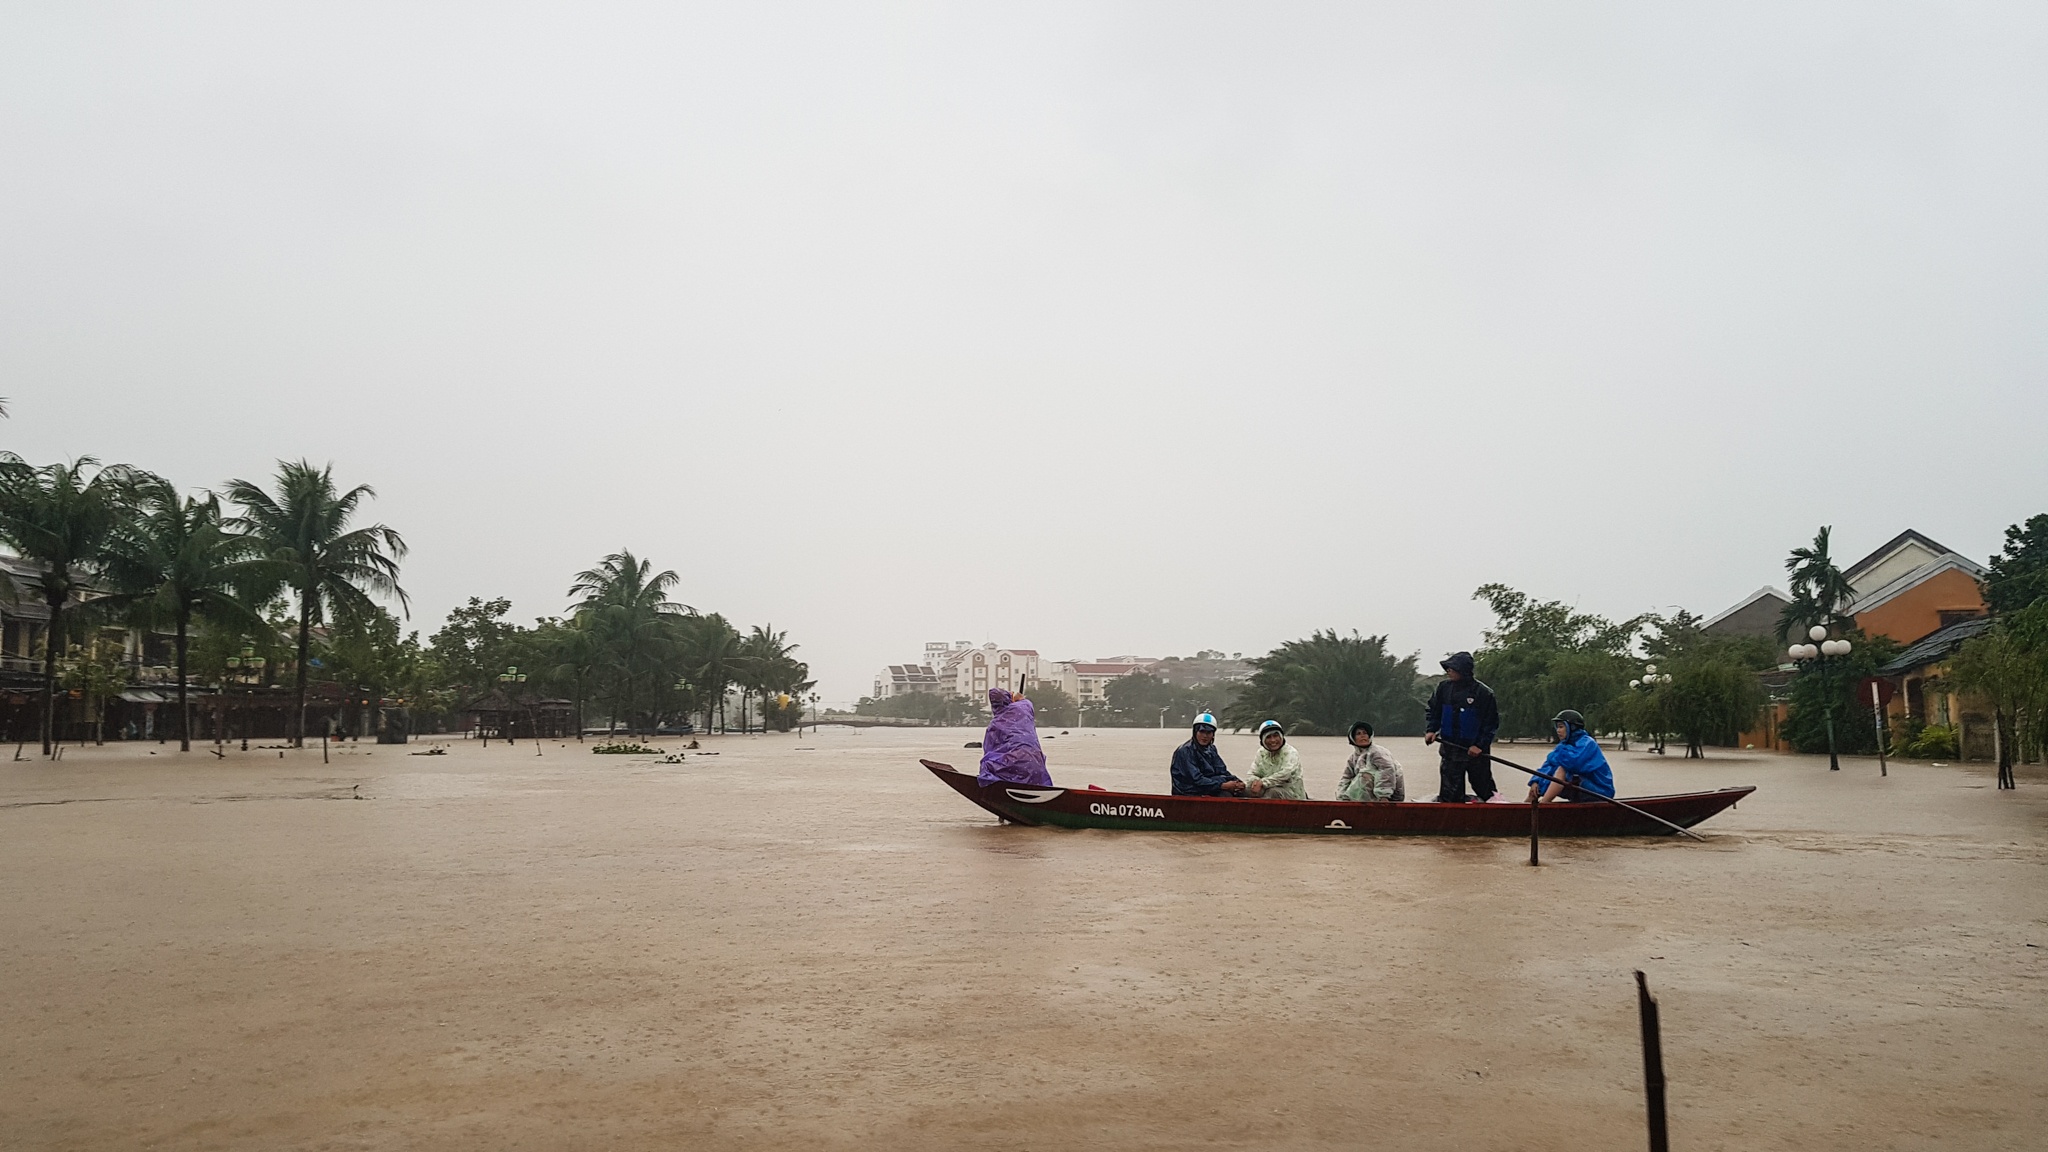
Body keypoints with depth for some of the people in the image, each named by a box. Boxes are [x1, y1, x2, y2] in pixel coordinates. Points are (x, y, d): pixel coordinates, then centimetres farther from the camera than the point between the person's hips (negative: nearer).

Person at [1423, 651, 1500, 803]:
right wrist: (1430, 730, -3)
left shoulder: (1483, 693, -12)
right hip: (1450, 749, 3)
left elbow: (1492, 723, -7)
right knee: (1449, 793, 2)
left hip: (1476, 752, -3)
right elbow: (1433, 711, 12)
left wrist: (1480, 745, -15)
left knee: (1485, 790, 11)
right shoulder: (1444, 687, -1)